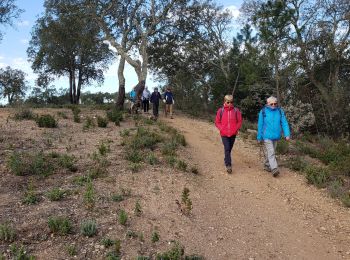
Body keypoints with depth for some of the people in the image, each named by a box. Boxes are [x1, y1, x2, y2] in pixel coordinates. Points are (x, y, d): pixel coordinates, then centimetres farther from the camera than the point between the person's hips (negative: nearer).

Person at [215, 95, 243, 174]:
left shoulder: (236, 110, -2)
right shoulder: (220, 111, -3)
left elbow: (239, 121, 5)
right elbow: (217, 122, 3)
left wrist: (236, 129, -6)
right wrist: (222, 129, -8)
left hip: (233, 134, 2)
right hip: (224, 134, -2)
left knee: (229, 149, 14)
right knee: (227, 149, -10)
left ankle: (226, 160, 36)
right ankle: (228, 165, -9)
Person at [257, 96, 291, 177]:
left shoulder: (280, 111, 1)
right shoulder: (263, 112, -6)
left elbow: (284, 123, 0)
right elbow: (260, 125, -2)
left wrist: (287, 134, -11)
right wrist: (259, 137, 0)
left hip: (276, 136, 4)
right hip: (267, 136, -4)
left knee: (271, 152, 15)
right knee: (271, 153, -10)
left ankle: (267, 165, 31)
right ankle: (274, 169, -13)